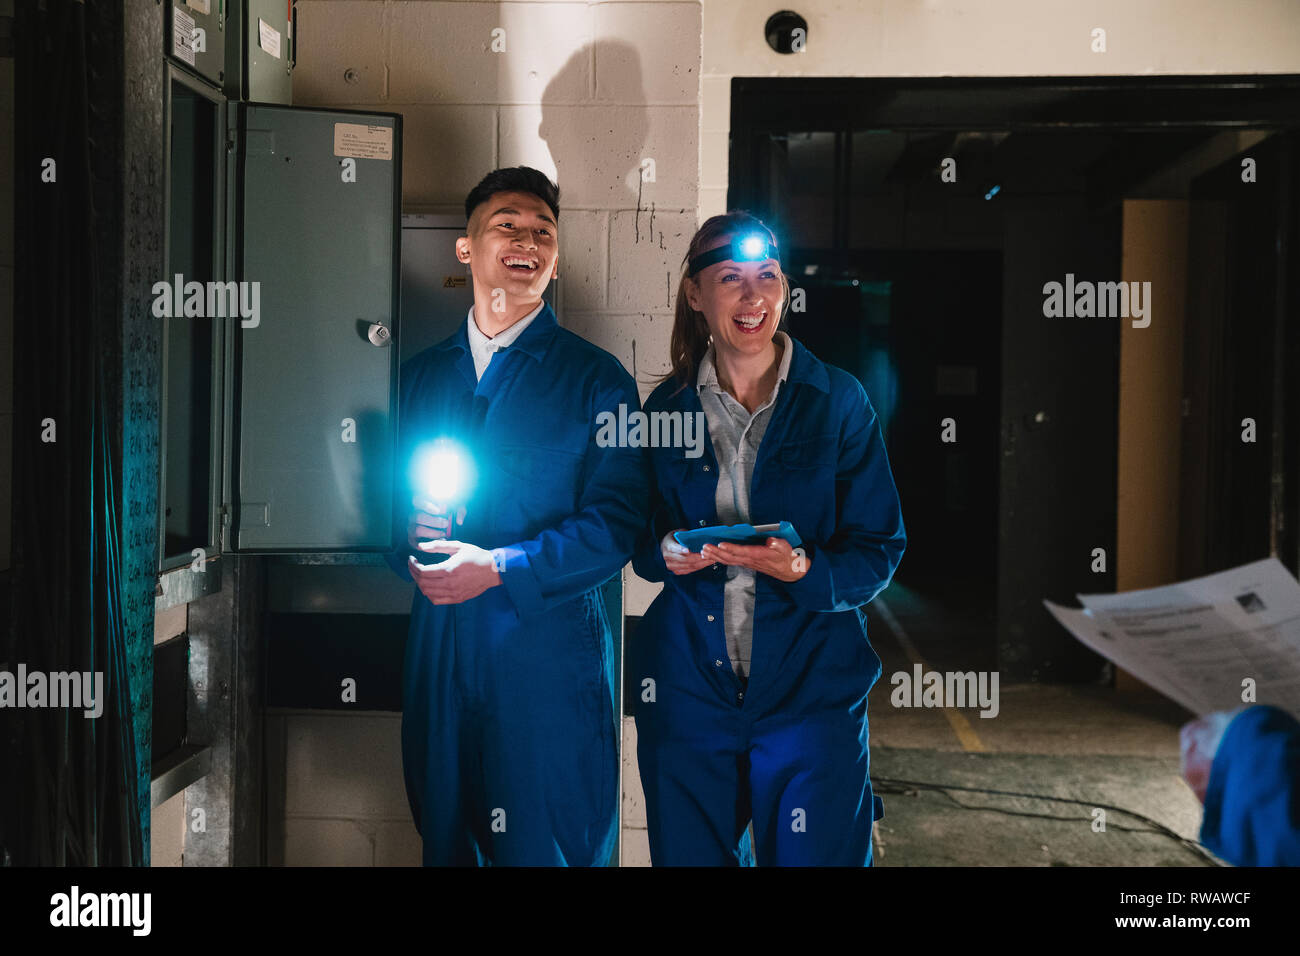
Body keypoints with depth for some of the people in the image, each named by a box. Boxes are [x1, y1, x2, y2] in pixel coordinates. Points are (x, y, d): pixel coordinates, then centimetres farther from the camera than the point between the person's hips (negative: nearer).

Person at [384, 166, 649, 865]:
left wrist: (500, 567, -18)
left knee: (547, 848, 3)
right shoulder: (419, 376, 12)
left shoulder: (595, 378, -1)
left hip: (548, 656, -4)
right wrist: (409, 532, -8)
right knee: (444, 842, 14)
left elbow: (616, 520, -9)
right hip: (439, 652, 4)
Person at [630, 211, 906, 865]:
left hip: (809, 685, -2)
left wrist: (804, 571, -22)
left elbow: (880, 548, -2)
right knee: (691, 855, 12)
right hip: (687, 683, 2)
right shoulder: (667, 407, 5)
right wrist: (668, 553, -11)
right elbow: (640, 544, 12)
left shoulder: (838, 401, -2)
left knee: (813, 855, 2)